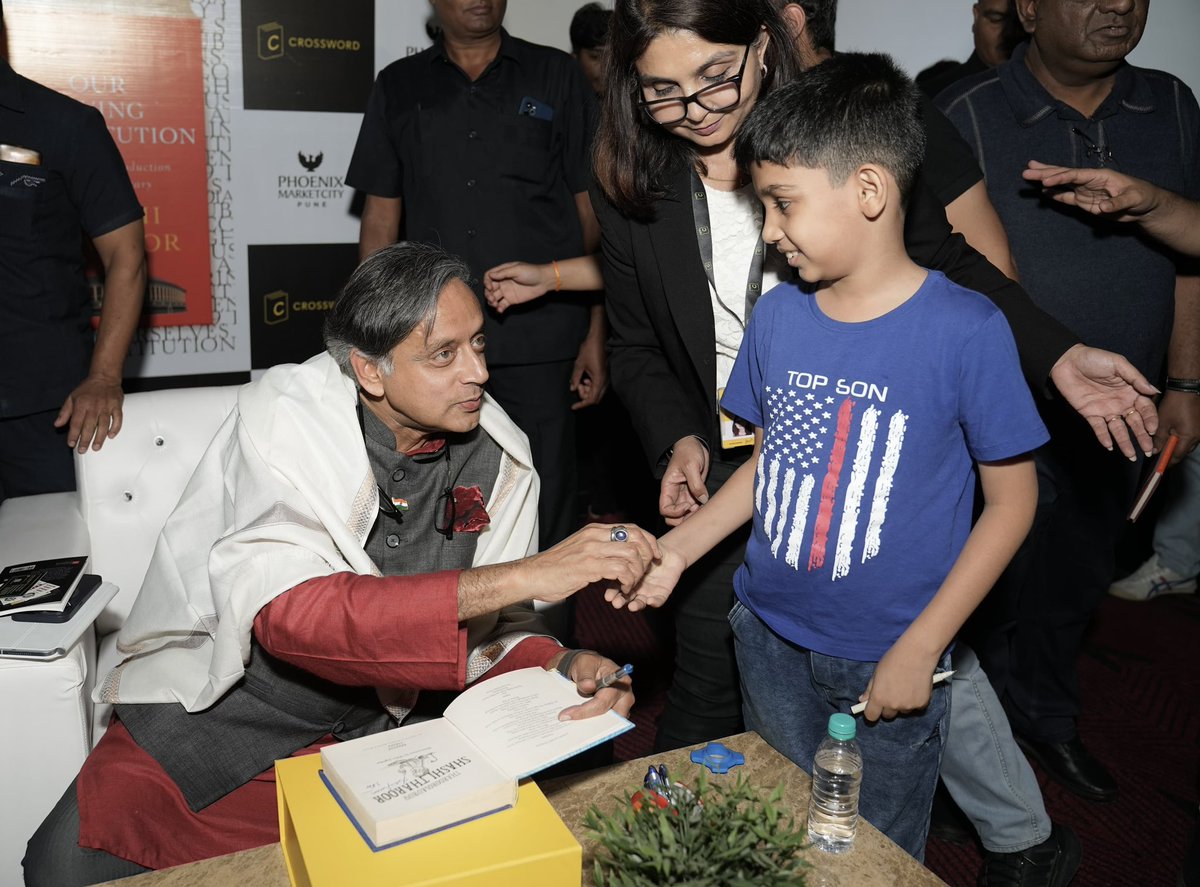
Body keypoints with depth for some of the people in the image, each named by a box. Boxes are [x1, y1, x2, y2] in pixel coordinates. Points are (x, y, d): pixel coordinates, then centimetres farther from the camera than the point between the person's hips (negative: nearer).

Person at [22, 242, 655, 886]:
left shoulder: (499, 454, -6)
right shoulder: (281, 422, -19)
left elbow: (497, 629, -1)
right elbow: (288, 613, -34)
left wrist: (561, 667, -24)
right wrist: (523, 576, -36)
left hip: (393, 713, 4)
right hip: (234, 705, -3)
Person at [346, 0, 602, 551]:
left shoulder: (556, 78, 9)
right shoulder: (399, 88, 13)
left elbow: (592, 212, 6)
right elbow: (380, 218, 13)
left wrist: (597, 334, -1)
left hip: (540, 344, -1)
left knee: (544, 516, 2)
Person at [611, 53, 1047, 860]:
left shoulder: (966, 331, -17)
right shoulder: (777, 315, -3)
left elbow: (1012, 499, -11)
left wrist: (919, 648, -13)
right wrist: (679, 548, -3)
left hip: (887, 665, -4)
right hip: (770, 639, 4)